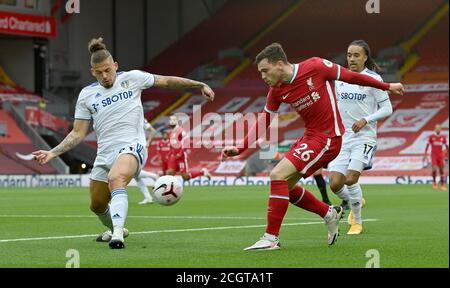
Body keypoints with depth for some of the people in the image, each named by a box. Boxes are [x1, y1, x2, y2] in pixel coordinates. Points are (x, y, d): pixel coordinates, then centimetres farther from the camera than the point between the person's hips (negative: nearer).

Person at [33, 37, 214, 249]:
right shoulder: (86, 95, 9)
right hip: (104, 155, 5)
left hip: (131, 147, -5)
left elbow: (166, 81, 11)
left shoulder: (131, 78, 2)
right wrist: (52, 153, -1)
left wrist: (200, 85, 9)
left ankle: (117, 234, -47)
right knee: (97, 206, 13)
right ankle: (116, 229, 46)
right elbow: (78, 133, 10)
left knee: (115, 178, -37)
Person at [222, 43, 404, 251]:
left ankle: (271, 238, -14)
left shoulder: (315, 67, -15)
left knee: (278, 175, -18)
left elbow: (351, 77, -4)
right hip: (310, 136, 8)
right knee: (285, 185, 10)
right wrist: (240, 149, -3)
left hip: (328, 138, -8)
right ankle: (329, 214, 29)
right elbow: (262, 123, 9)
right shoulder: (277, 91, 2)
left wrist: (386, 86, 7)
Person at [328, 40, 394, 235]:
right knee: (335, 184, -6)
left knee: (351, 179, -18)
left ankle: (357, 221, 3)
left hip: (364, 137, -4)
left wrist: (365, 120, -17)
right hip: (342, 137, 4)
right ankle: (355, 202, 28)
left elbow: (387, 108, -5)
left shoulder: (373, 79, -5)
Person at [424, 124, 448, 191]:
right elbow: (427, 145, 5)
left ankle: (443, 185, 10)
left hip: (441, 155, 2)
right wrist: (425, 154, 1)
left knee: (441, 170, 2)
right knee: (434, 169, -15)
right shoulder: (431, 137, -1)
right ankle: (434, 182, 9)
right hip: (434, 155, -2)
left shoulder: (443, 137, 4)